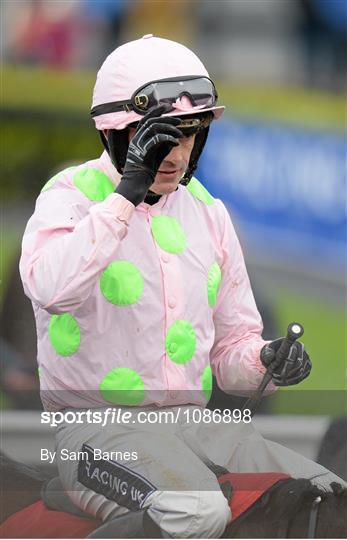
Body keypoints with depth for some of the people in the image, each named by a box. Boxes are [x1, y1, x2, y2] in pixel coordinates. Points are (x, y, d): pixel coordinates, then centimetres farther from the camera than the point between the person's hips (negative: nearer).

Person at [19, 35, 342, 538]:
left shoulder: (206, 211, 15)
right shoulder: (73, 195, -5)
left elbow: (230, 345, 20)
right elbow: (50, 288, -29)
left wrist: (264, 360, -4)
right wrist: (128, 193, -28)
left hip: (194, 422, 7)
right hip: (98, 426, -6)